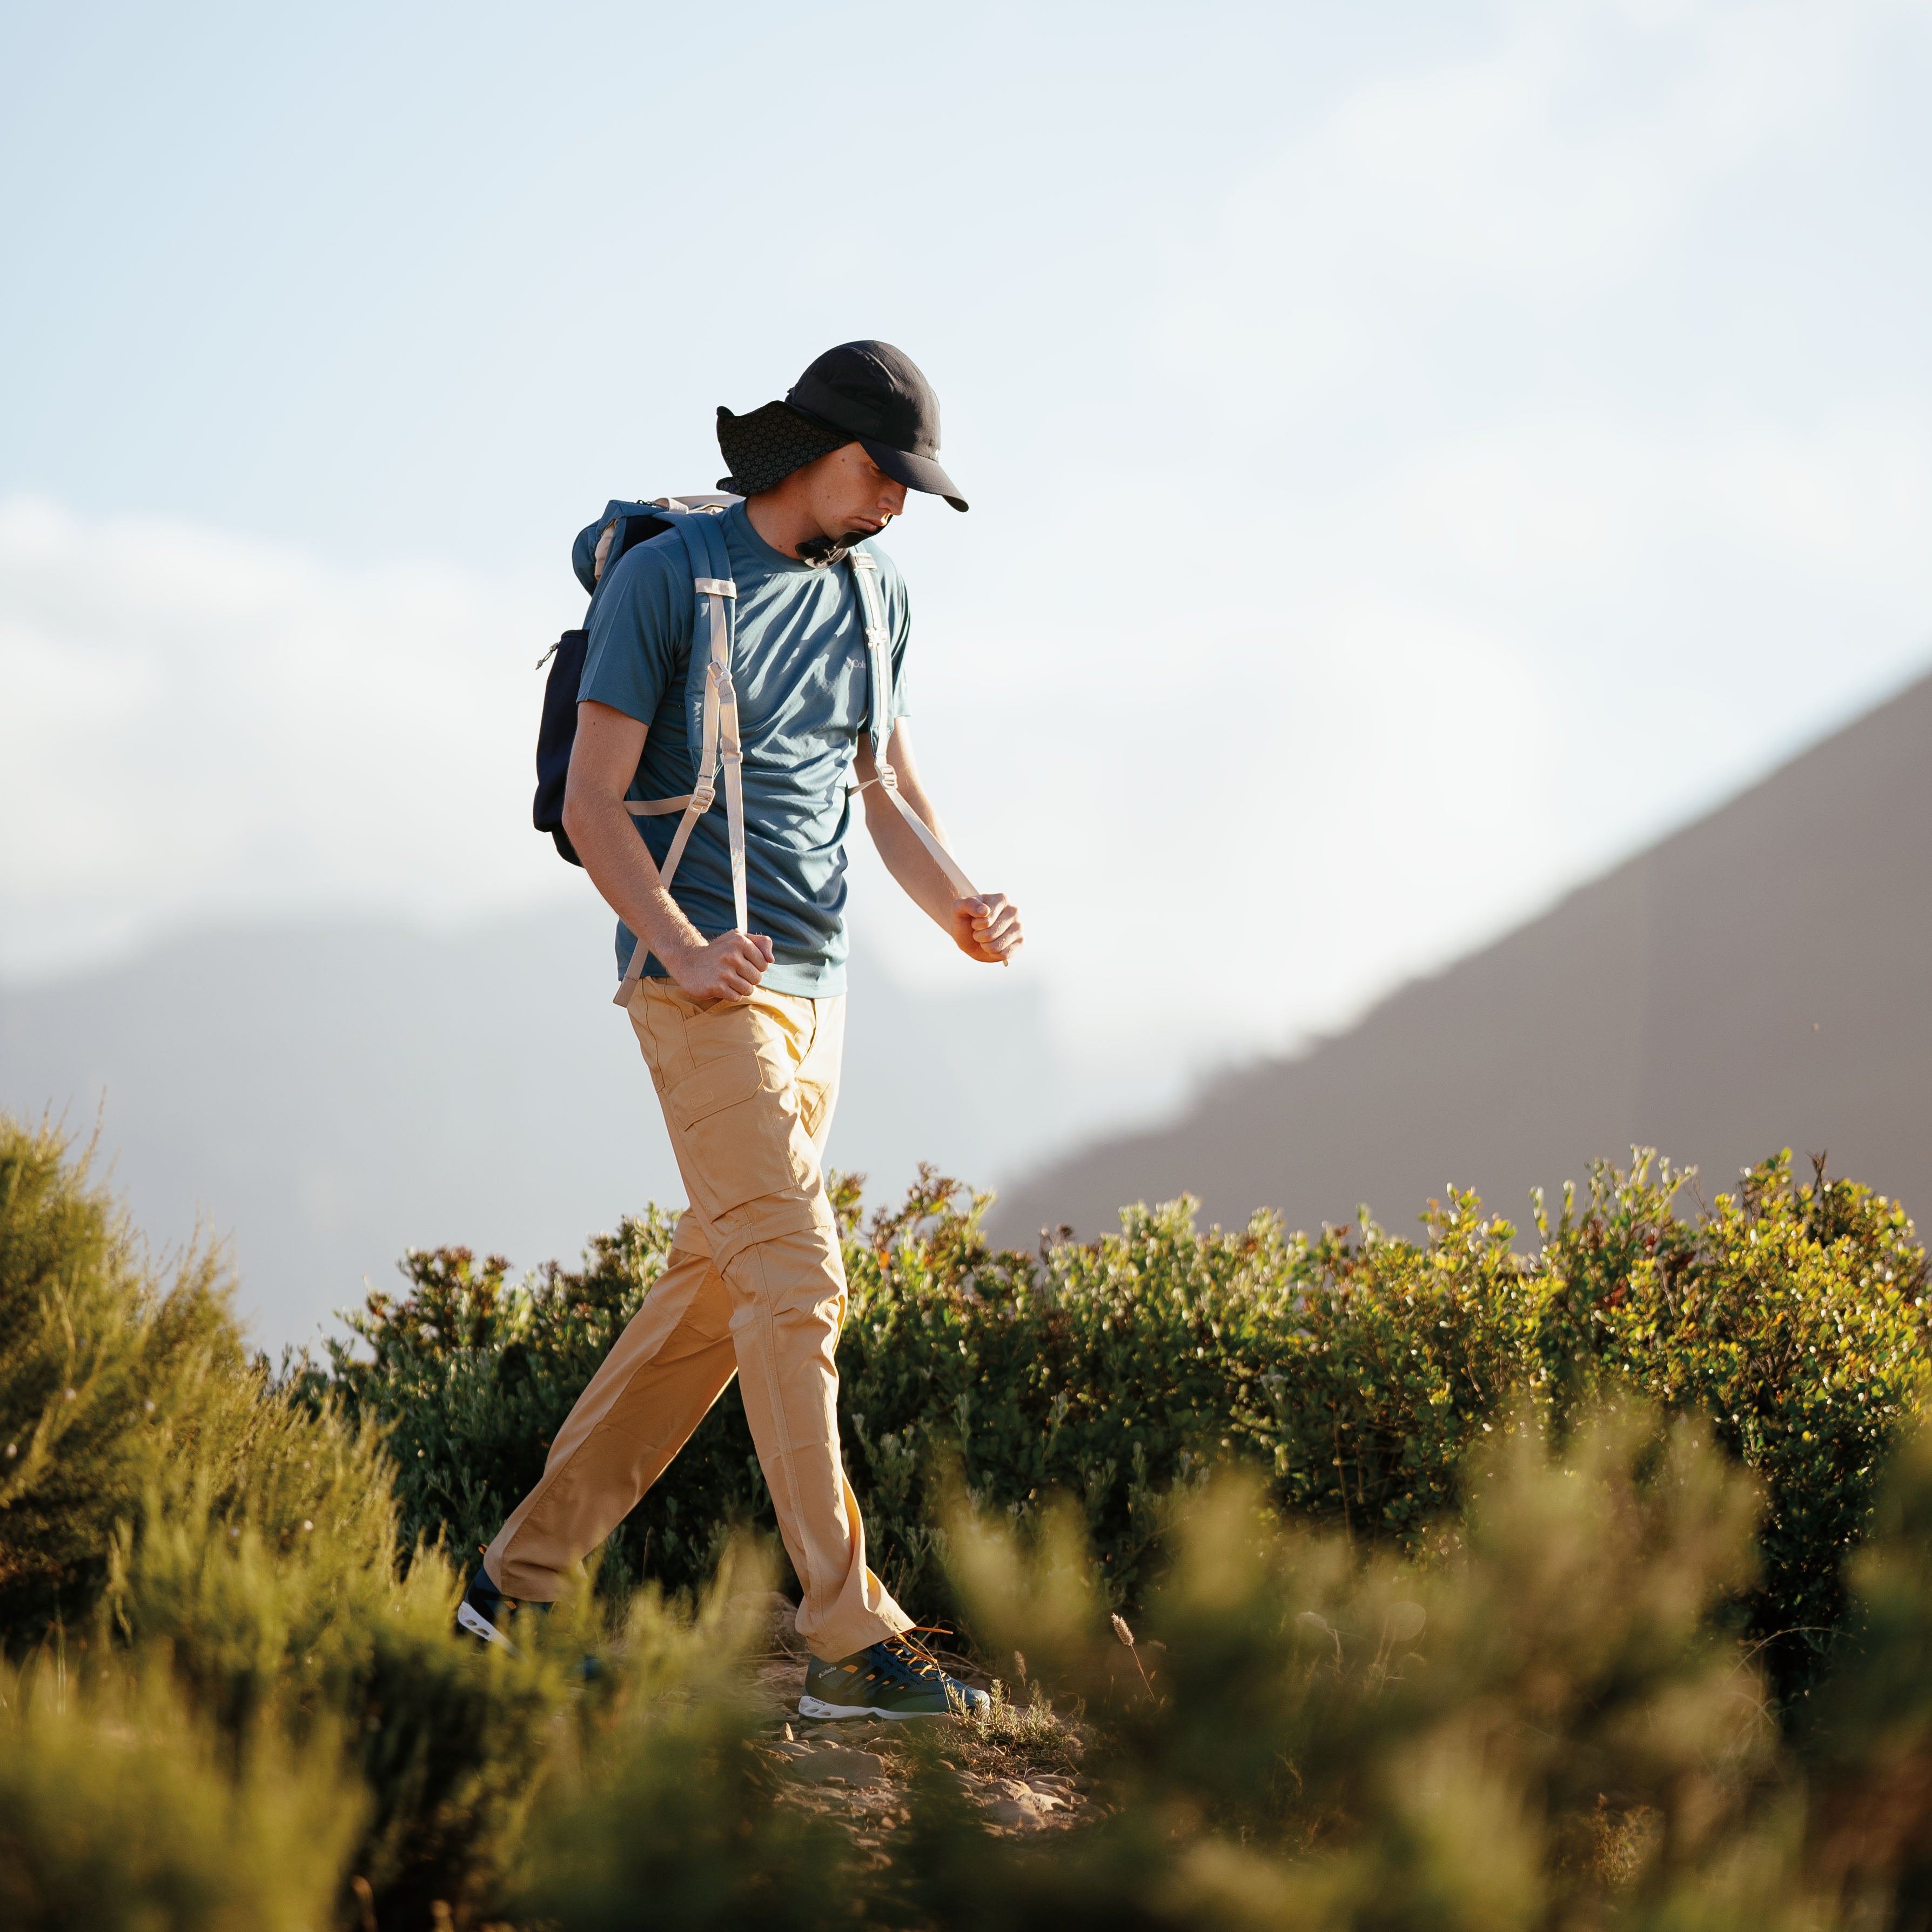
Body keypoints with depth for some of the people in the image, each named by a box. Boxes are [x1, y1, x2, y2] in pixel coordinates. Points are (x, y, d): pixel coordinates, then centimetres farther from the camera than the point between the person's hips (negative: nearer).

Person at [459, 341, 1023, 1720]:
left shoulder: (879, 599, 13)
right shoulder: (663, 581, -8)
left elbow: (893, 801, 16)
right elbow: (593, 800, -9)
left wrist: (961, 912, -4)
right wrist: (679, 945, -23)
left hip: (818, 987, 8)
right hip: (707, 984, -8)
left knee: (715, 1296, 8)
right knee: (794, 1282, -16)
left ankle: (523, 1581, 19)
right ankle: (853, 1641, -19)